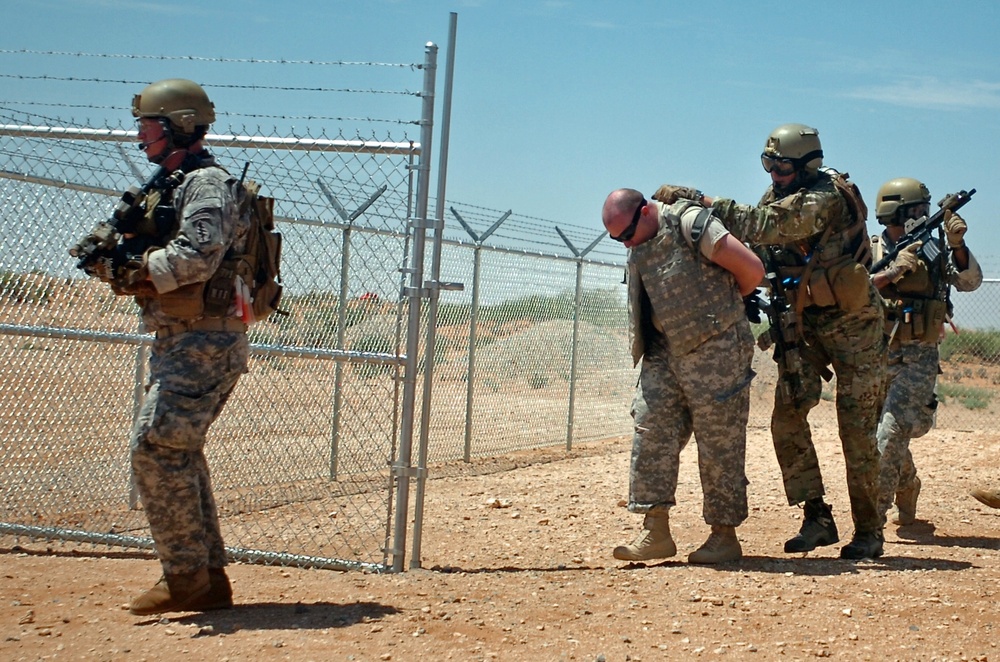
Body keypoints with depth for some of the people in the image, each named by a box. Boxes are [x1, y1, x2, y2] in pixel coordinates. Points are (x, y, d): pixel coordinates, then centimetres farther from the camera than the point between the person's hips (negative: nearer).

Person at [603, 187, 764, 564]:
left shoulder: (689, 223, -14)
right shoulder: (637, 249, 10)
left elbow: (752, 269, -14)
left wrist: (721, 305, 3)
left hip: (715, 350, -7)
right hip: (665, 354, 7)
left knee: (719, 443, -1)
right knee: (651, 429, -2)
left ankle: (724, 534, 9)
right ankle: (655, 530, 0)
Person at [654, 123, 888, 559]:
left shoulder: (826, 198, -24)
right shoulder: (779, 196, 3)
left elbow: (763, 225, -37)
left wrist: (696, 198, -37)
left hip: (851, 323, -7)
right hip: (803, 322, 7)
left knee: (857, 430, -3)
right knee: (787, 416, -4)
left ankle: (868, 532, 7)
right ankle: (816, 516, 3)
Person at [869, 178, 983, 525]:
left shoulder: (936, 249, 3)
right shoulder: (873, 250, 3)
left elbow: (969, 281, -9)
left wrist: (957, 244, -23)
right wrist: (893, 272, -22)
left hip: (918, 357, -2)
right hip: (877, 353, 2)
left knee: (892, 434, -14)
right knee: (885, 434, 11)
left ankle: (874, 512, -12)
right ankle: (907, 486, 35)